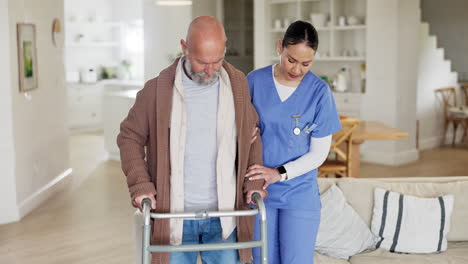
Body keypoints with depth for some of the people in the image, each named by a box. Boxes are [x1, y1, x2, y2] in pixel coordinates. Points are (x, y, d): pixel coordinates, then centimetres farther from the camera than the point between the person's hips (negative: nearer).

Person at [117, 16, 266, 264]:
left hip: (223, 215, 2)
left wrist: (254, 181, 1)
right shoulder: (157, 90, -8)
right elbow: (130, 137, 2)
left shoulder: (237, 84, 0)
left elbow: (252, 135, 12)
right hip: (174, 216, -1)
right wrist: (140, 184, -9)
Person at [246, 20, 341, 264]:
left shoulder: (319, 91, -7)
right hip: (258, 191, 1)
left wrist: (279, 173, -17)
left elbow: (319, 153, -5)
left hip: (300, 195, -1)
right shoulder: (255, 81, -3)